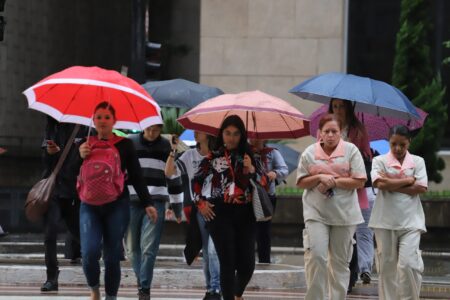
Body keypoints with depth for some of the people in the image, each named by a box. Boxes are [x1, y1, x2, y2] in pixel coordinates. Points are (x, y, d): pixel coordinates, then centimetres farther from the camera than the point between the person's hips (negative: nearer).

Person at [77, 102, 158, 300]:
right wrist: (80, 157, -13)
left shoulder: (124, 145, 3)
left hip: (117, 207, -1)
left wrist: (147, 204, -1)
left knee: (112, 257, -1)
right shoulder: (86, 145, 7)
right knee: (90, 252, -15)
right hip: (90, 207, 1)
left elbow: (136, 177, 5)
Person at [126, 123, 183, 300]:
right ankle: (142, 282, 21)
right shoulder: (129, 144, 4)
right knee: (133, 248, 6)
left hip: (156, 203, -1)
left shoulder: (166, 148, 7)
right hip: (131, 202, 1)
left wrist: (177, 207, 13)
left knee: (149, 248, -12)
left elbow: (174, 177, 12)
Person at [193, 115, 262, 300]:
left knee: (247, 263, 2)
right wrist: (201, 203, 3)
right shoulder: (213, 158, 5)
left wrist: (251, 171, -7)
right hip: (220, 214, -2)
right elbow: (197, 181, 12)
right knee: (228, 263, -8)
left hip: (245, 214, 2)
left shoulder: (248, 157, 11)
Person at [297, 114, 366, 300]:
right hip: (316, 213, 0)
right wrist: (320, 178, -13)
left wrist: (334, 181, -14)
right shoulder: (309, 153, 4)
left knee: (340, 261, 8)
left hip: (344, 213, 0)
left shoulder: (351, 150, 0)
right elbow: (301, 182, 5)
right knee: (315, 256, -13)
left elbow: (359, 181, -5)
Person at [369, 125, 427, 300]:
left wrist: (392, 185, -9)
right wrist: (409, 180, -6)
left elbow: (421, 188, -5)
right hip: (386, 220, 0)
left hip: (410, 221, 0)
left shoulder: (417, 161, 8)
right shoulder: (380, 161, 4)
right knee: (387, 264, 4)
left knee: (408, 263, -12)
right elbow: (380, 183, -13)